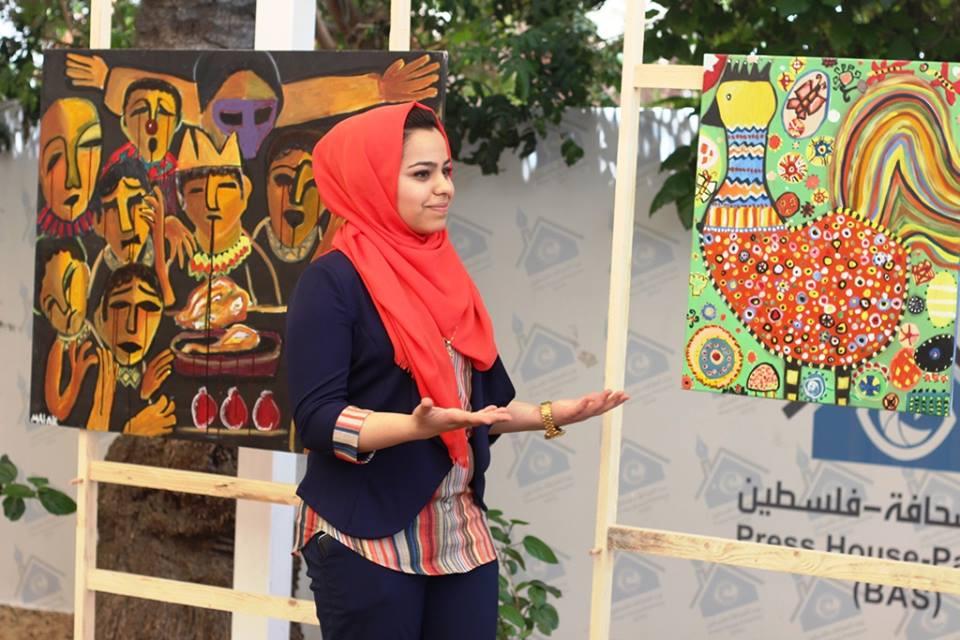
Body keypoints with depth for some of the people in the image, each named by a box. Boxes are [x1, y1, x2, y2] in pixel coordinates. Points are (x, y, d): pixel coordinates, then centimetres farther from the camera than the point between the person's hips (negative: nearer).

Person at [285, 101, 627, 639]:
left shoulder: (448, 276, 13)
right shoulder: (334, 282, -9)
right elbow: (317, 416, -17)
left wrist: (551, 415, 4)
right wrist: (416, 426, -30)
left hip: (462, 534, 7)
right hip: (367, 537, -6)